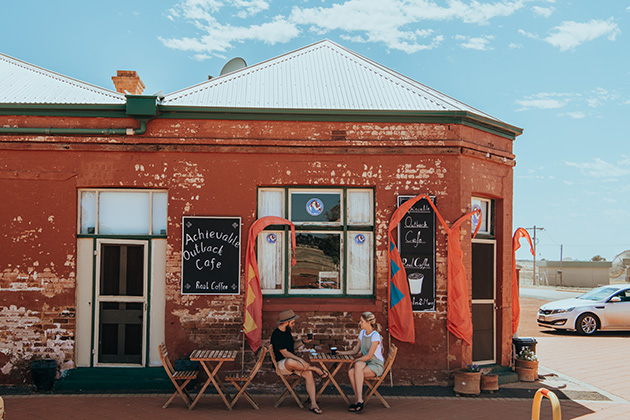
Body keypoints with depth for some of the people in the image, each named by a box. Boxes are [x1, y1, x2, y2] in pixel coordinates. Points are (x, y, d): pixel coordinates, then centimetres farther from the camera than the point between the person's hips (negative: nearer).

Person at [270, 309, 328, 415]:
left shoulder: (287, 332, 14)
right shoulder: (276, 334, -14)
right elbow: (284, 353, -21)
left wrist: (302, 342, 9)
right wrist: (301, 360, -28)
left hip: (293, 361, 8)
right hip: (280, 365, -7)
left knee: (308, 373, -21)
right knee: (290, 362, -43)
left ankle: (313, 404, -23)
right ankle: (315, 369, -22)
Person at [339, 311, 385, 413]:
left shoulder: (375, 336, -15)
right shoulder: (362, 333, 11)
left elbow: (369, 356, -19)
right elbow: (356, 351, 18)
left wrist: (354, 361, -18)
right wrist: (341, 353, 15)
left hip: (376, 366, -6)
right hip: (366, 363, 6)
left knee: (358, 365, -35)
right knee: (351, 372, -27)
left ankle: (359, 400, -32)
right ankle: (358, 400, -25)